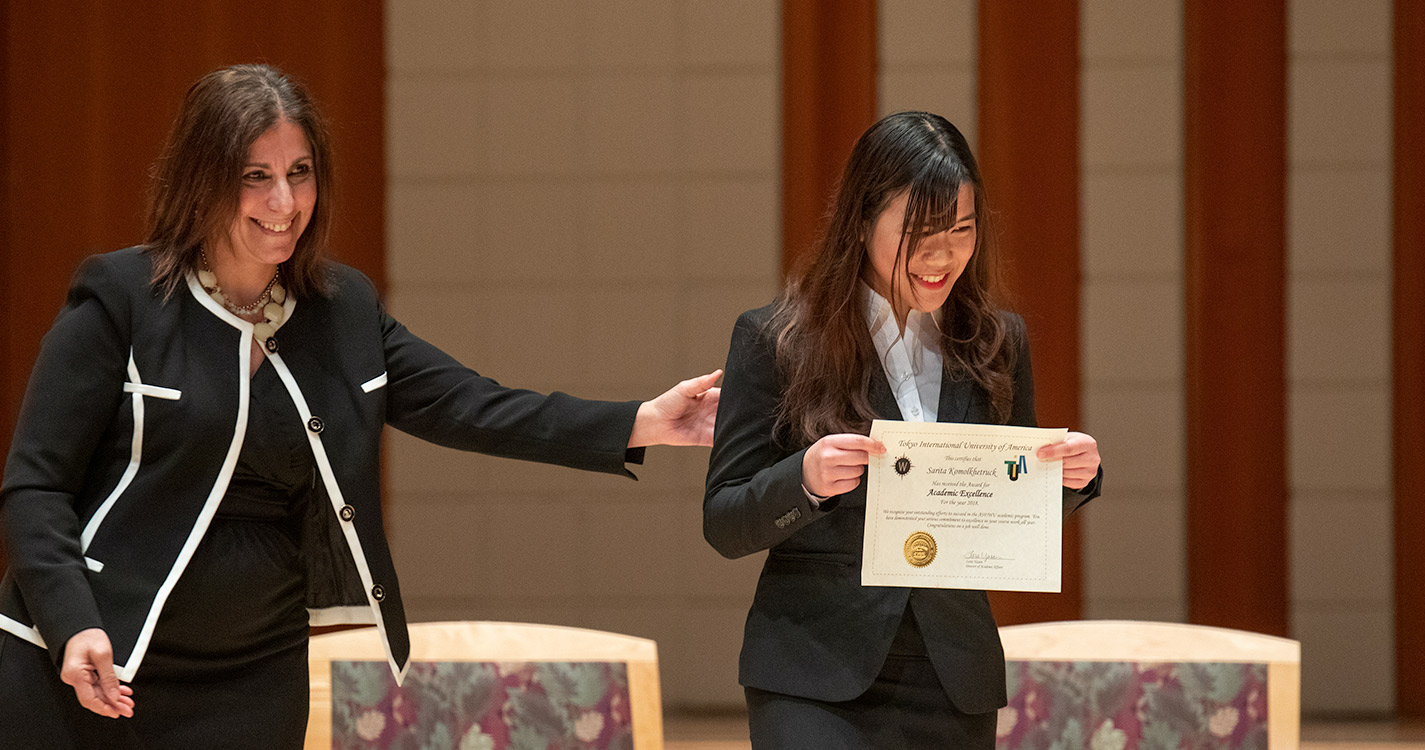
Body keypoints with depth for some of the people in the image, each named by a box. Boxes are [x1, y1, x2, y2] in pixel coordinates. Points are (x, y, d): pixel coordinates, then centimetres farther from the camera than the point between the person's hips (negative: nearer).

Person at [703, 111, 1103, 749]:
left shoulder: (996, 343, 8)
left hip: (954, 690, 3)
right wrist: (805, 480, -21)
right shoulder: (774, 339, -2)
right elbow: (723, 525, -2)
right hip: (815, 685, -3)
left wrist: (1070, 477, -7)